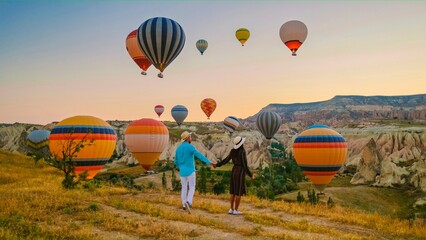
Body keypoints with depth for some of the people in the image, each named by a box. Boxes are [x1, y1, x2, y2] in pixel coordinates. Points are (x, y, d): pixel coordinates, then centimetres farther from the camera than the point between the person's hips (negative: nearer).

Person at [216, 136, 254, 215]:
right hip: (240, 172, -7)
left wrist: (217, 165, 23)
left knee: (233, 191, 12)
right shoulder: (242, 152, -18)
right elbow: (245, 165, -17)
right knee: (239, 192, 1)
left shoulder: (233, 151, 3)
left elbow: (226, 160, 8)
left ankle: (231, 209, 15)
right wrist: (250, 175, -8)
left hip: (234, 171, 7)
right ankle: (236, 210, 5)